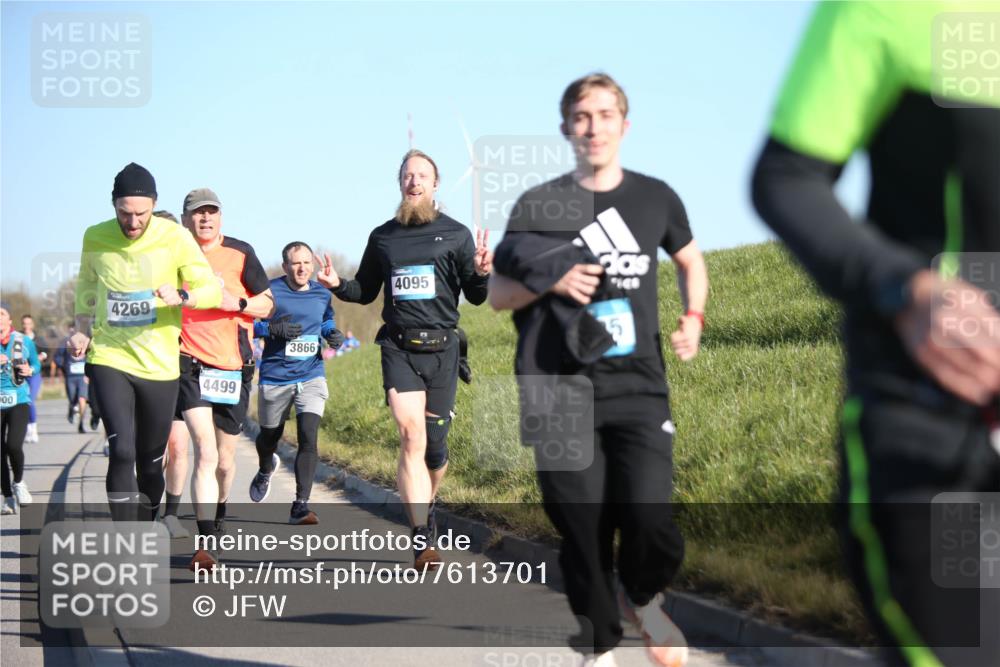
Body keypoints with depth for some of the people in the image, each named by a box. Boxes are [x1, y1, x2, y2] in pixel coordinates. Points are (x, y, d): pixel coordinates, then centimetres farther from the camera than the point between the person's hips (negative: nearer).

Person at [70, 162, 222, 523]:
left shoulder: (175, 238, -9)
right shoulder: (95, 237, -2)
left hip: (160, 365, 0)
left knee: (151, 462, 9)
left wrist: (182, 297, -28)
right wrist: (81, 330, 5)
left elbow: (213, 290, -8)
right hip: (109, 358, 0)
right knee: (122, 452, -18)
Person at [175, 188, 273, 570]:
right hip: (191, 363, -2)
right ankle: (204, 543, -23)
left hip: (234, 366, 2)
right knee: (206, 451, -19)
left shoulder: (240, 253, 3)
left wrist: (238, 303, -12)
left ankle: (218, 518, 42)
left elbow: (268, 305, 6)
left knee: (225, 459, 13)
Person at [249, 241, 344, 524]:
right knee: (270, 436, 17)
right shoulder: (271, 291, -8)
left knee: (309, 437, -16)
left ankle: (300, 506, -15)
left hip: (311, 376, 1)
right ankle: (265, 471, 54)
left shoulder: (322, 294, 5)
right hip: (275, 378, -1)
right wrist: (272, 328, -22)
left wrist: (333, 334, 1)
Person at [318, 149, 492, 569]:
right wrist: (337, 285, 1)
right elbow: (365, 293, 22)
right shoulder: (383, 237, 12)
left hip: (441, 349, 0)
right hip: (399, 348, 0)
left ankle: (425, 507, 33)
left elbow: (475, 298, 6)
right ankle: (423, 539, -17)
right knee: (412, 438, -15)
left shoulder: (456, 235, 6)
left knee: (435, 444, 4)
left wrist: (482, 274, -16)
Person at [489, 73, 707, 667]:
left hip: (639, 389, 0)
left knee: (650, 524, -16)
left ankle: (645, 600, 17)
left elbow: (690, 259, 26)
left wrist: (694, 317, 8)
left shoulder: (655, 197, 7)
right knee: (584, 534, 1)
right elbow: (497, 294, 9)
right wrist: (551, 283, -10)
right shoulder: (538, 205, 2)